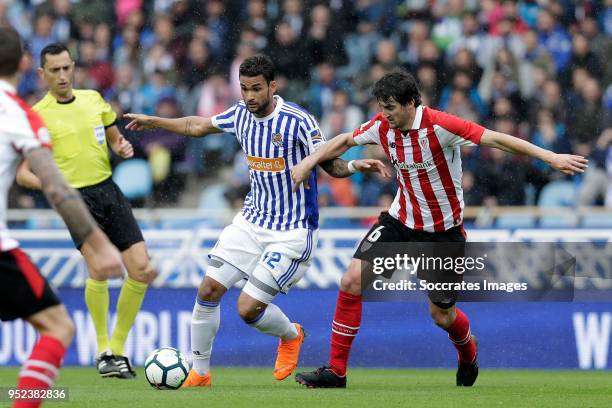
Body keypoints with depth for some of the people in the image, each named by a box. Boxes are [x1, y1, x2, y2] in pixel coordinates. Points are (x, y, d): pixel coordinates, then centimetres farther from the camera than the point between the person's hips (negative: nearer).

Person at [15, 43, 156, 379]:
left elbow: (114, 139, 24)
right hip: (76, 198, -5)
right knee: (99, 266, -27)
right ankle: (103, 351, -12)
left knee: (142, 270, -4)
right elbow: (22, 173, -4)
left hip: (109, 191, 5)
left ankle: (118, 349, 12)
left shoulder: (93, 99, 11)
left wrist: (122, 148, 0)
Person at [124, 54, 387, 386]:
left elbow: (329, 164, -10)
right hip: (251, 221, 6)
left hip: (292, 232, -6)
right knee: (208, 290, -3)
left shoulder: (297, 121, -18)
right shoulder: (240, 114, 0)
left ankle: (291, 335, 23)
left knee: (248, 308, -11)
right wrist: (153, 121, 25)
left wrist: (353, 166, -31)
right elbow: (198, 126, 18)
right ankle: (199, 372, 13)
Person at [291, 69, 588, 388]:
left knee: (442, 315, 5)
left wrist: (551, 157, -29)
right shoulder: (382, 127, -7)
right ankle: (336, 371, -4)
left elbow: (495, 139, -25)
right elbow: (345, 141, 13)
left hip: (443, 230, -4)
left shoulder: (439, 125, -24)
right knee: (352, 280, -12)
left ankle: (468, 356, 42)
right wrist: (309, 162, 1)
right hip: (401, 219, 4)